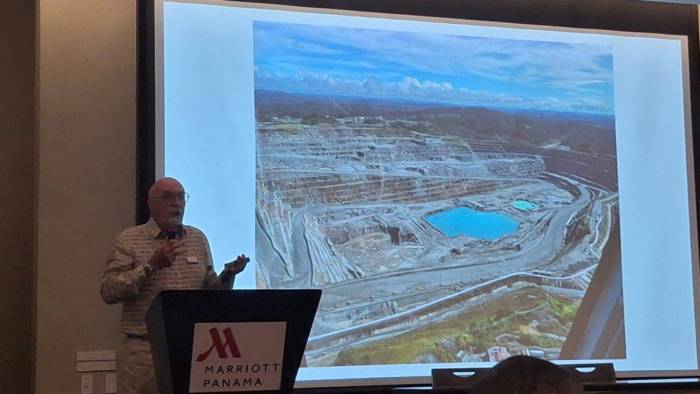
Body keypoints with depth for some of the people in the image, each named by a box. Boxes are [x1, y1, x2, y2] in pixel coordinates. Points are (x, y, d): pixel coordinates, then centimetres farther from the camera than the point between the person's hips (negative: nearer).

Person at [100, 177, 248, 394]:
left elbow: (210, 290, 17)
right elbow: (109, 292, -10)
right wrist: (151, 265, -17)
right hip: (144, 349, -3)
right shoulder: (128, 240, 0)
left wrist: (228, 275, -4)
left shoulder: (198, 239, 13)